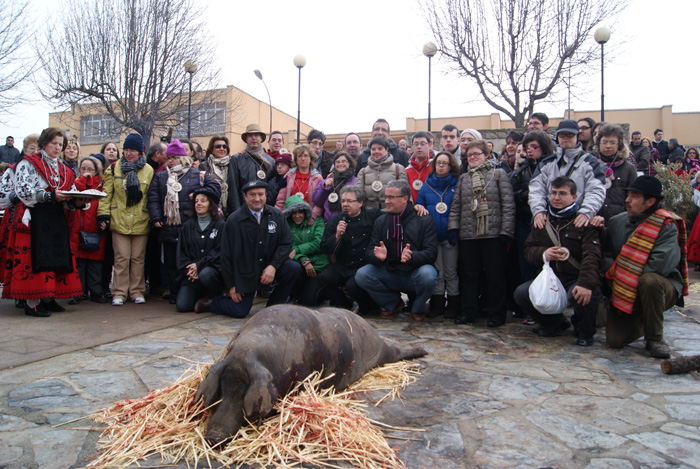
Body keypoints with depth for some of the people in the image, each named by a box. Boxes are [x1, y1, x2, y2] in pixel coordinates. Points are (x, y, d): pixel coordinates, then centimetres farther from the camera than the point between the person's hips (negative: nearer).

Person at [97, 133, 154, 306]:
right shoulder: (114, 168, 6)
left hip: (141, 223, 0)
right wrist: (103, 214, -4)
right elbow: (106, 194, 4)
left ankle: (137, 291, 16)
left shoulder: (149, 171, 6)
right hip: (119, 222, 0)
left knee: (138, 258, 7)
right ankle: (119, 293, 9)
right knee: (121, 258, 0)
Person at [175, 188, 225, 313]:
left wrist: (199, 265, -15)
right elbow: (180, 252, 9)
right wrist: (188, 270, -9)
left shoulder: (220, 225, 3)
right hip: (190, 273, 3)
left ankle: (215, 298, -7)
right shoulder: (187, 226, 14)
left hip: (211, 268, -3)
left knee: (205, 274, -39)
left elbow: (219, 251, -5)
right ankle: (201, 296, 18)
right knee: (182, 306, -15)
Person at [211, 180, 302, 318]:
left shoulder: (277, 216, 1)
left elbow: (286, 243, 0)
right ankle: (212, 302, 20)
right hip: (244, 275, -3)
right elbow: (226, 255, -5)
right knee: (240, 312, -14)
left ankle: (273, 306, -1)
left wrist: (273, 266, -16)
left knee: (295, 268, -22)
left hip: (269, 268, 3)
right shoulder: (234, 220, -8)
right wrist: (230, 286, -5)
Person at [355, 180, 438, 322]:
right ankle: (392, 303, 8)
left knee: (427, 275, -36)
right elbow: (369, 252, 1)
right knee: (361, 275, -20)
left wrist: (412, 257, -34)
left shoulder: (424, 220, -4)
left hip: (414, 273, -3)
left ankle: (418, 308, 0)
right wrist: (378, 256, -25)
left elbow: (431, 253, -13)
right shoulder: (381, 221, 7)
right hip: (389, 273, 3)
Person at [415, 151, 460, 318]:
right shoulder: (426, 186, 9)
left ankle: (453, 304, 15)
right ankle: (437, 304, 17)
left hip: (450, 235, -2)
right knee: (436, 272, 9)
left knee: (451, 271, 5)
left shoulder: (457, 185, 1)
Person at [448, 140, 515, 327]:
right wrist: (453, 226, -2)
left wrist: (506, 230, -10)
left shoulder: (498, 174, 5)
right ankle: (468, 312, 17)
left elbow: (508, 204, -2)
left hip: (493, 234, -3)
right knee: (468, 275, 8)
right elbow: (456, 205, 12)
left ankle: (496, 314, 12)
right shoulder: (463, 178, 16)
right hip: (468, 234, 4)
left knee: (495, 275, 2)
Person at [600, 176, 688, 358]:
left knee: (649, 280, -39)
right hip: (624, 292, 4)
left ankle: (655, 338, -17)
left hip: (664, 288, -4)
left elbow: (661, 265, -28)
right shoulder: (616, 222, 2)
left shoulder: (666, 226, -14)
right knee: (615, 340, -11)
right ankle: (642, 324, 25)